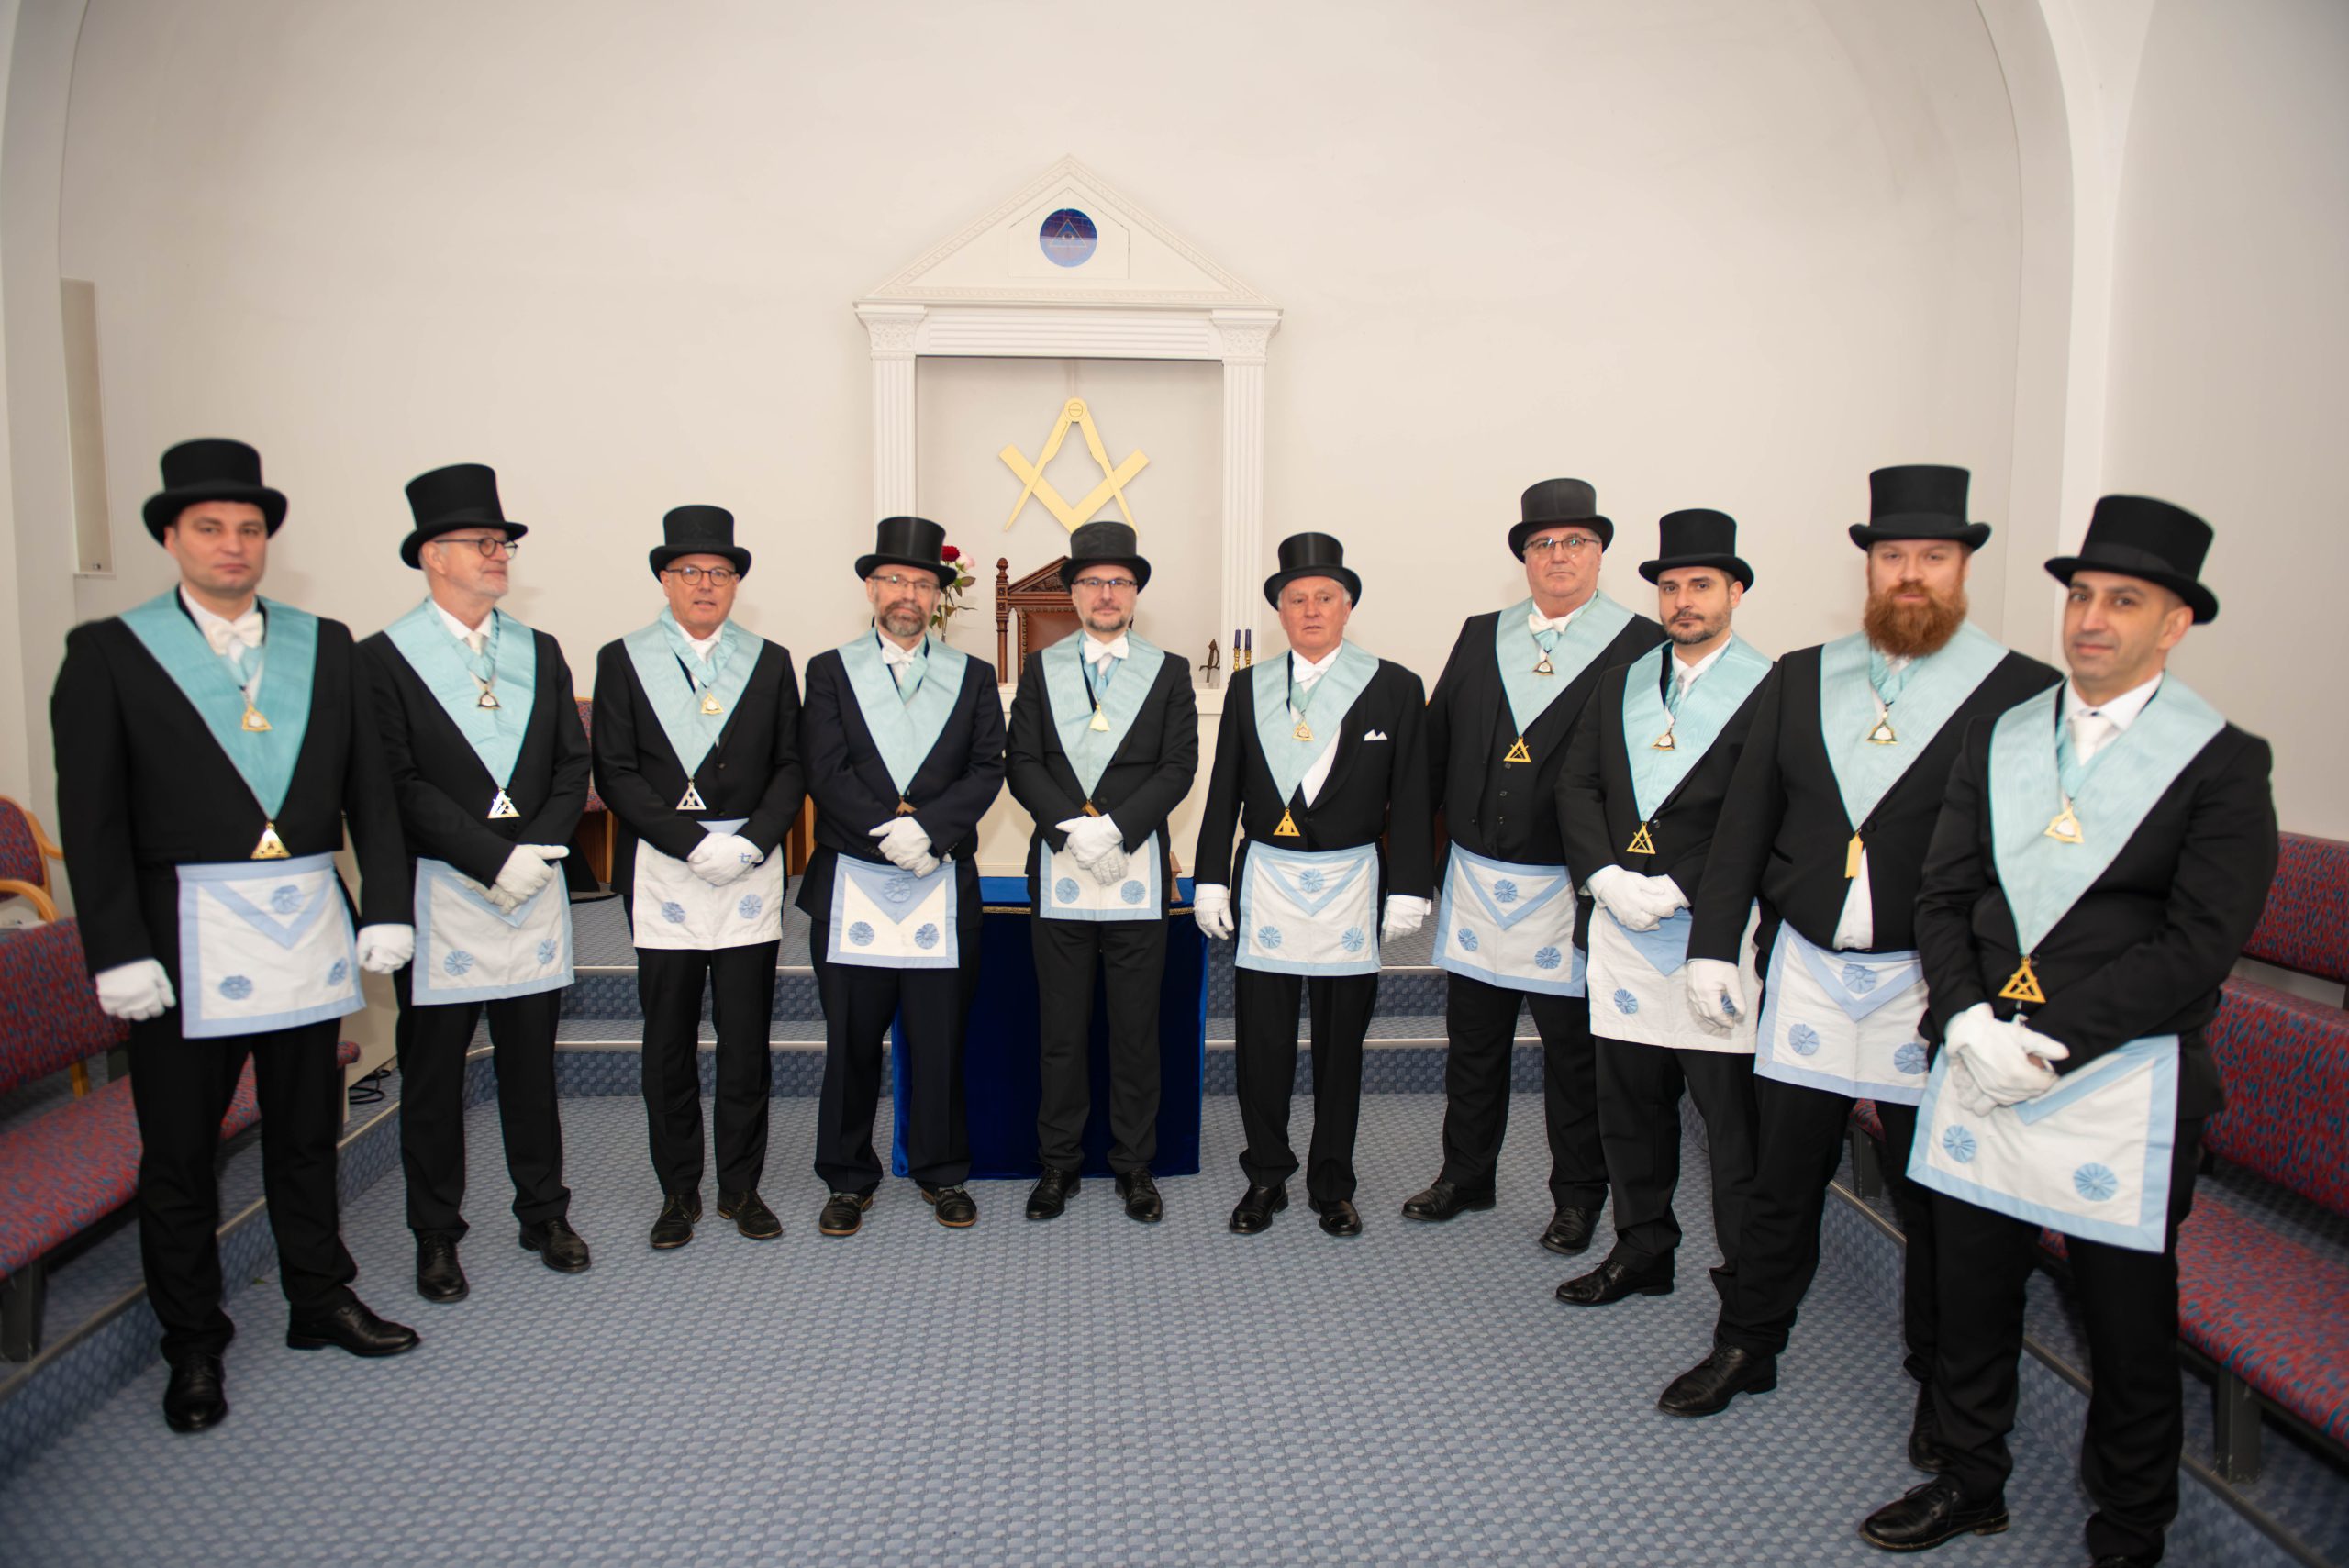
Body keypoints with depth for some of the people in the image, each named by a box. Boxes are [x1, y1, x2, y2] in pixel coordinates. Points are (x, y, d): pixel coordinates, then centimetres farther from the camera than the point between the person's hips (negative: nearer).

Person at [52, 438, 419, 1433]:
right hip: (184, 934, -3)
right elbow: (92, 819, -6)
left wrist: (386, 904, 0)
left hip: (307, 931, 3)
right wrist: (117, 951, -12)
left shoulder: (324, 645, 8)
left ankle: (320, 1302, 32)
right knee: (179, 1152, 9)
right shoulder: (109, 652, -2)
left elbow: (370, 785, 7)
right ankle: (193, 1348, 25)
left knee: (307, 1132, 16)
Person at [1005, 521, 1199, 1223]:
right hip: (1058, 873, 1)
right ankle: (1058, 1162, 19)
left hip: (1137, 872, -1)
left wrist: (1115, 826, -15)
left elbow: (1178, 768, -1)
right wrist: (1072, 827, -13)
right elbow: (1024, 765, 2)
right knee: (1060, 1030, 6)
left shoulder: (1169, 671, 8)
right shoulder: (1040, 669, 11)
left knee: (1137, 1030, 5)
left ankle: (1134, 1164, 18)